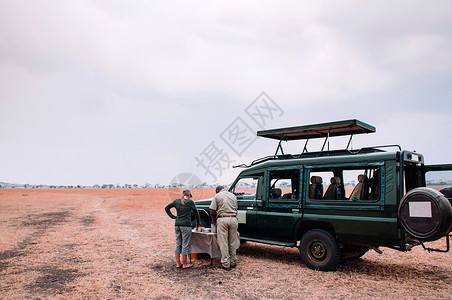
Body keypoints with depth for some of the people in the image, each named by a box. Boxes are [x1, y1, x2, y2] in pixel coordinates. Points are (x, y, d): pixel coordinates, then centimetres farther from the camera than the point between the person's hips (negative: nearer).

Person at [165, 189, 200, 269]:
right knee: (185, 244, 3)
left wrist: (173, 216, 11)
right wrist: (198, 223, 12)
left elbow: (166, 208, 11)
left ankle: (178, 263, 19)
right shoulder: (190, 201, -3)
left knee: (178, 244, 13)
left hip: (177, 225, 5)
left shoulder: (176, 201, 9)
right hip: (186, 225, -5)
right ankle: (185, 264, 10)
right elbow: (196, 213, 1)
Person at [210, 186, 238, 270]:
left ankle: (226, 264, 6)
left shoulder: (216, 196, 3)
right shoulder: (233, 196, 16)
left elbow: (212, 212, -1)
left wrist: (214, 220, 16)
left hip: (222, 219, -4)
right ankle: (233, 262, 21)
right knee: (232, 243, 13)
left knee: (223, 243, 3)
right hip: (233, 219, 4)